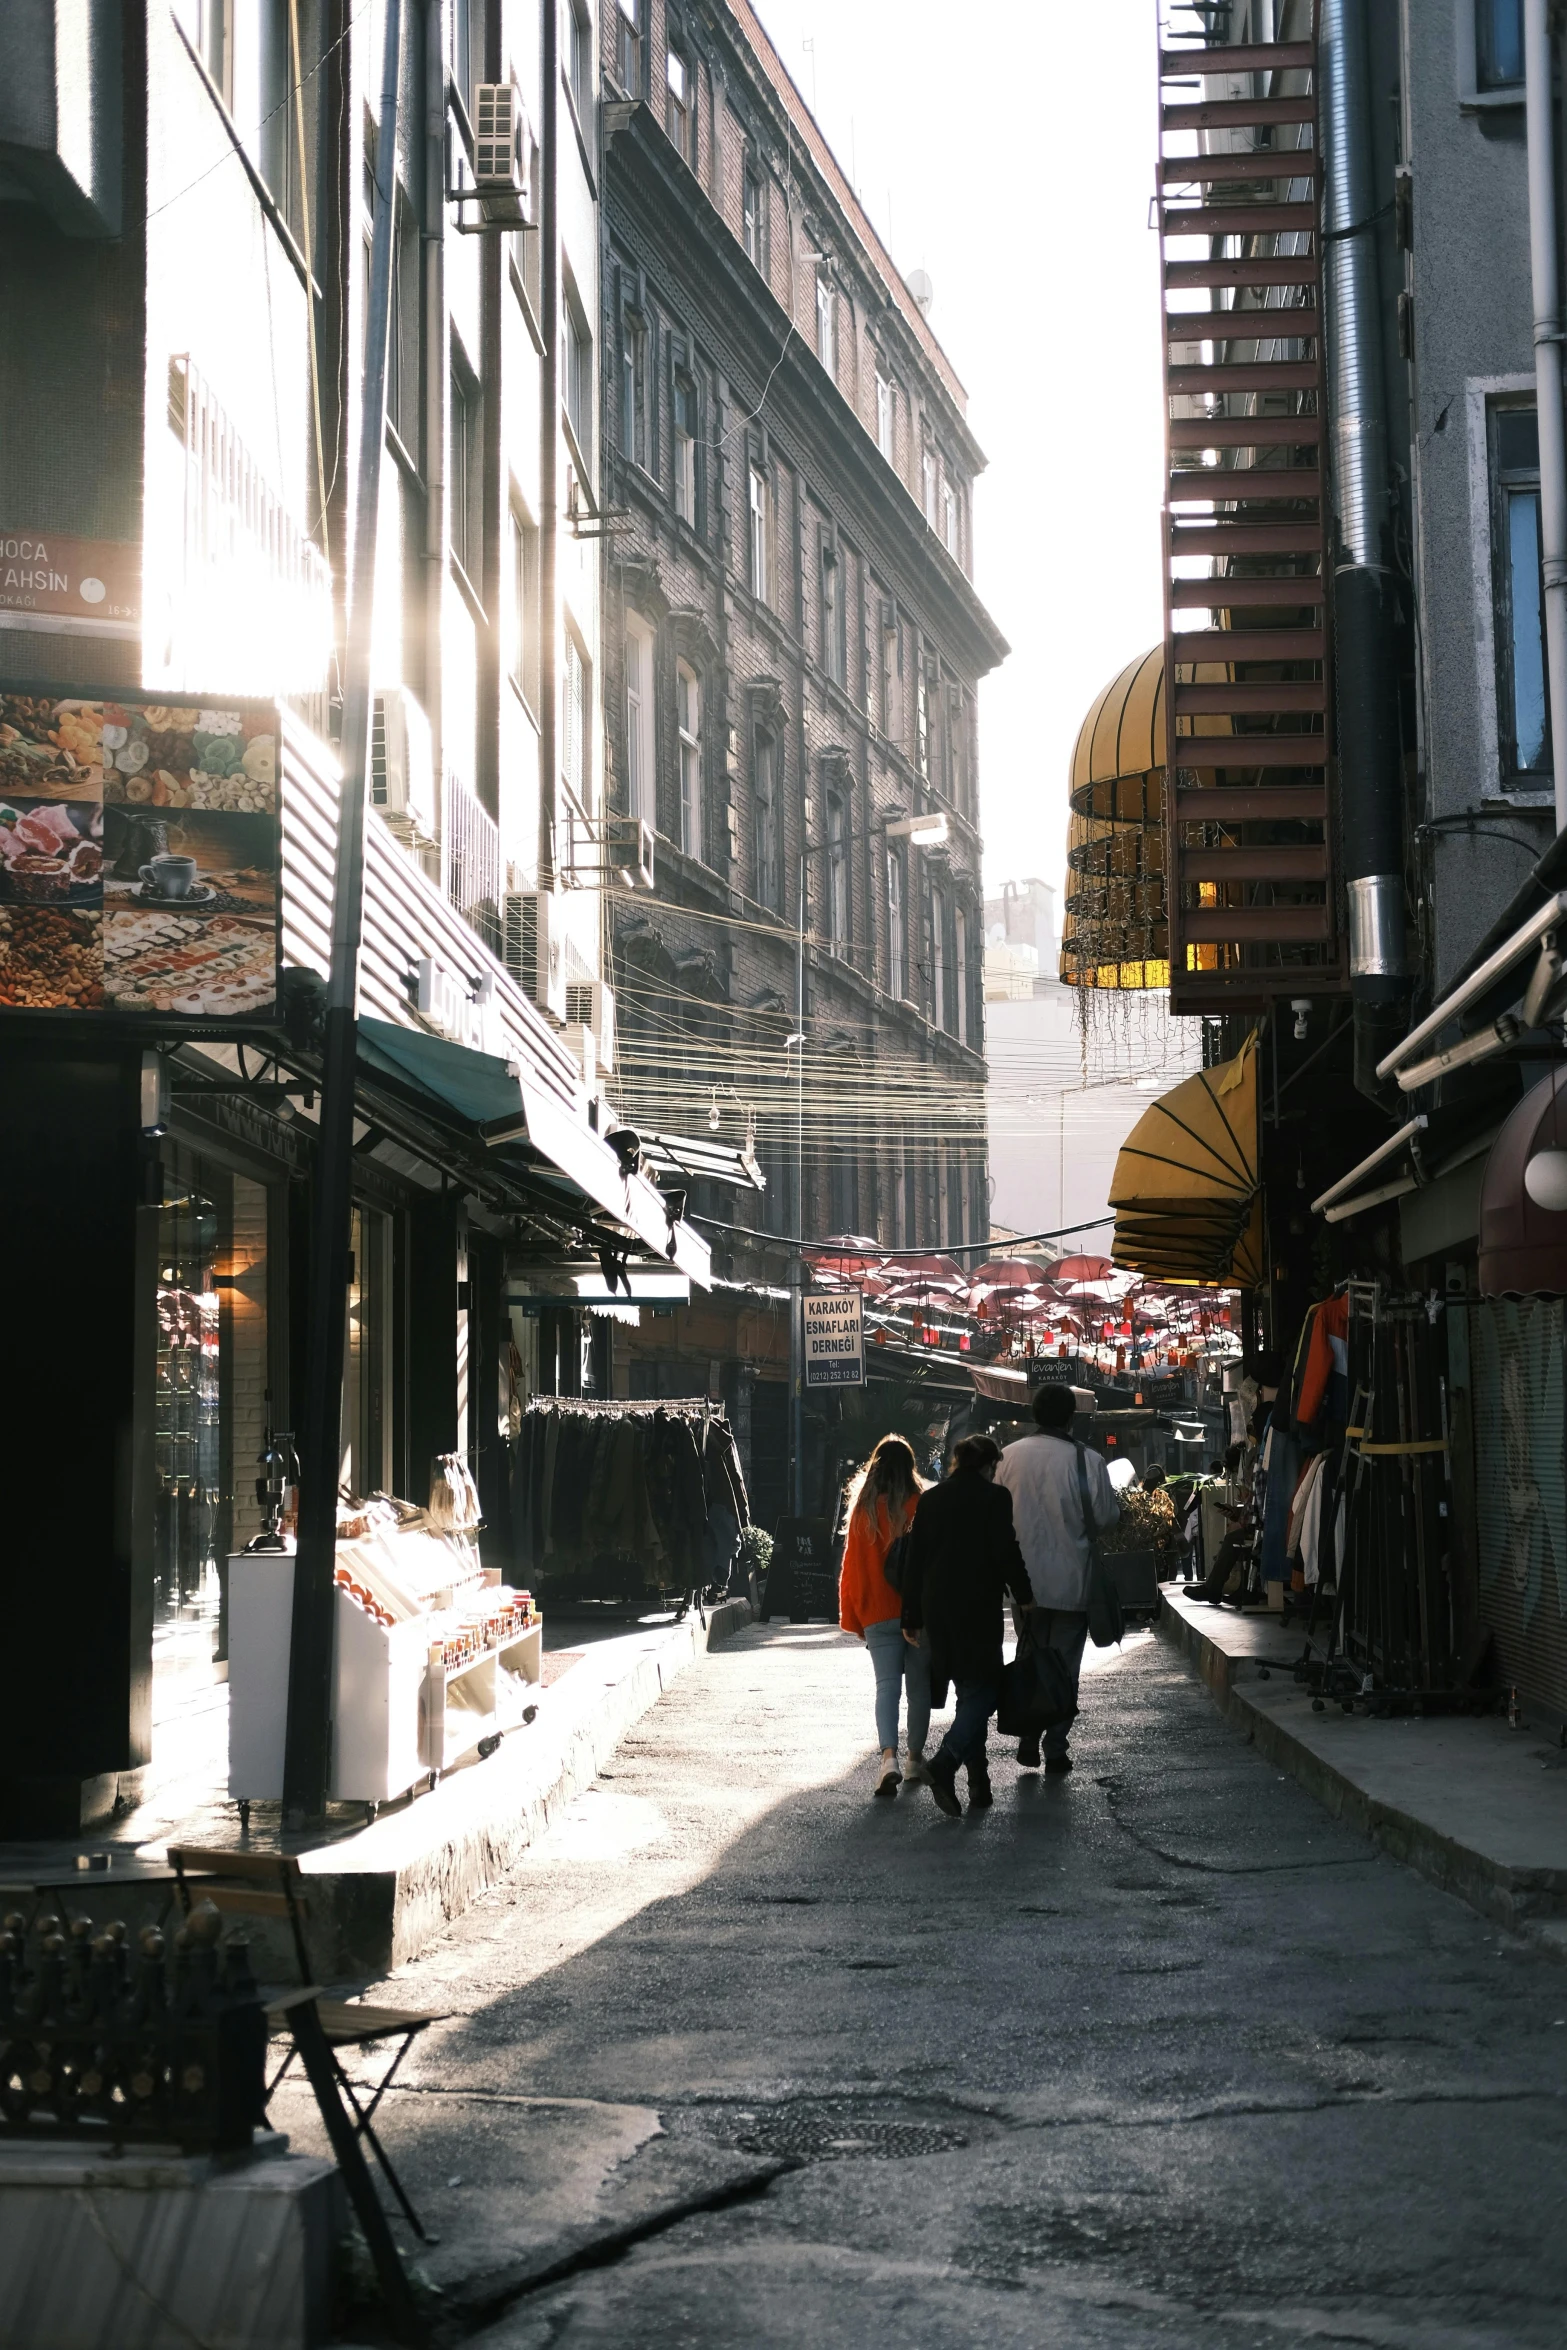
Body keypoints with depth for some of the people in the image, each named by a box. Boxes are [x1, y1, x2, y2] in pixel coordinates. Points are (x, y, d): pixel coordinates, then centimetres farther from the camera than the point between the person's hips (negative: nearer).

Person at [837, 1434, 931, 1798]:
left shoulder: (863, 1510, -2)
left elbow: (852, 1566, 0)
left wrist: (853, 1618, 7)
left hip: (878, 1614, 0)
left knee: (887, 1684, -3)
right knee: (919, 1684, 12)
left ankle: (888, 1755, -22)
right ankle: (915, 1758, 18)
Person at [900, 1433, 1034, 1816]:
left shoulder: (929, 1500, 8)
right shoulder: (994, 1498, -6)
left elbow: (914, 1561, 9)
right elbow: (1007, 1552, -8)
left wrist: (912, 1618, 13)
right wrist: (1024, 1596, 7)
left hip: (937, 1610, 6)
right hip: (979, 1609, -6)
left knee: (970, 1691, 14)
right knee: (983, 1690, -2)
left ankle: (979, 1783, 14)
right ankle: (945, 1763, -21)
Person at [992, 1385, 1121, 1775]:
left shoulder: (1009, 1456, -5)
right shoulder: (1088, 1461, -14)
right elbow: (1106, 1518, -6)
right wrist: (1116, 1499, 15)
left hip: (1025, 1578, 2)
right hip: (1071, 1579, -2)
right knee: (1064, 1662, 8)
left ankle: (1028, 1740, 12)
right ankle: (1056, 1747, 8)